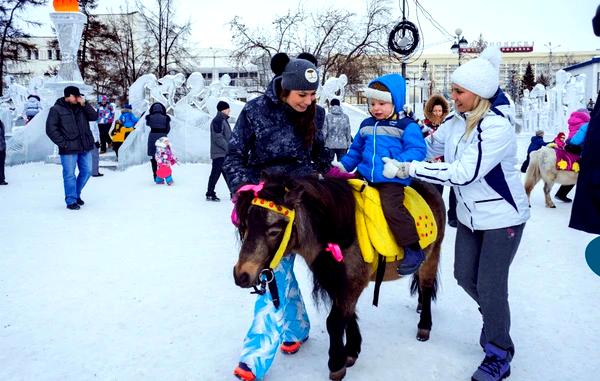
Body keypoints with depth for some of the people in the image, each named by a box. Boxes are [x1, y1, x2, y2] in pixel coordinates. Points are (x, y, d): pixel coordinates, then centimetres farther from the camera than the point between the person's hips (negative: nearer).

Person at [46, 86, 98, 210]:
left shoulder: (82, 107, 11)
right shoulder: (56, 109, -4)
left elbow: (94, 116, 2)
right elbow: (50, 129, -7)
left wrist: (84, 104, -9)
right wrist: (63, 143, -13)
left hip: (85, 147, 5)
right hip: (69, 149, -5)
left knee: (86, 171, 11)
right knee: (70, 175, -2)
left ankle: (76, 194, 31)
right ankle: (71, 201, 8)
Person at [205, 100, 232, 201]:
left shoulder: (224, 120, 17)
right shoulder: (217, 121, -14)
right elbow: (218, 138, -20)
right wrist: (229, 148, -19)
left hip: (225, 153, 10)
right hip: (219, 153, -10)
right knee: (216, 173, -4)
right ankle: (210, 194, 3)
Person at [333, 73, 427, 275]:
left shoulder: (407, 126, -3)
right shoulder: (366, 125, 16)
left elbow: (417, 150, -12)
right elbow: (356, 150, 26)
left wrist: (399, 163, -28)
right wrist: (344, 165, 14)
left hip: (391, 179, -7)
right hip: (365, 175, 7)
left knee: (391, 208, -24)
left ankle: (413, 250, -9)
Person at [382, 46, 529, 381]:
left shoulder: (497, 126, -27)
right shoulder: (456, 122, -4)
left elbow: (463, 174, -33)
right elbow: (429, 148, 9)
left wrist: (407, 170, -33)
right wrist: (392, 158, -4)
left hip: (503, 217, -7)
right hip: (470, 215, 7)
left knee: (490, 286, -1)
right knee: (465, 276, 15)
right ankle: (495, 318, 44)